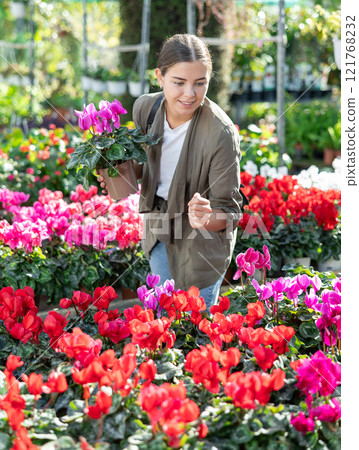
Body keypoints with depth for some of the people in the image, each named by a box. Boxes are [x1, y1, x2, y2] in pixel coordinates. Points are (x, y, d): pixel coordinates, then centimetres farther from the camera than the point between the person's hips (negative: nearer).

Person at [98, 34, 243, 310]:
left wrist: (208, 219, -46)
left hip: (201, 244, -5)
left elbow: (229, 212, -24)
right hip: (158, 228, 5)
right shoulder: (145, 107, -14)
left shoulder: (221, 133, -31)